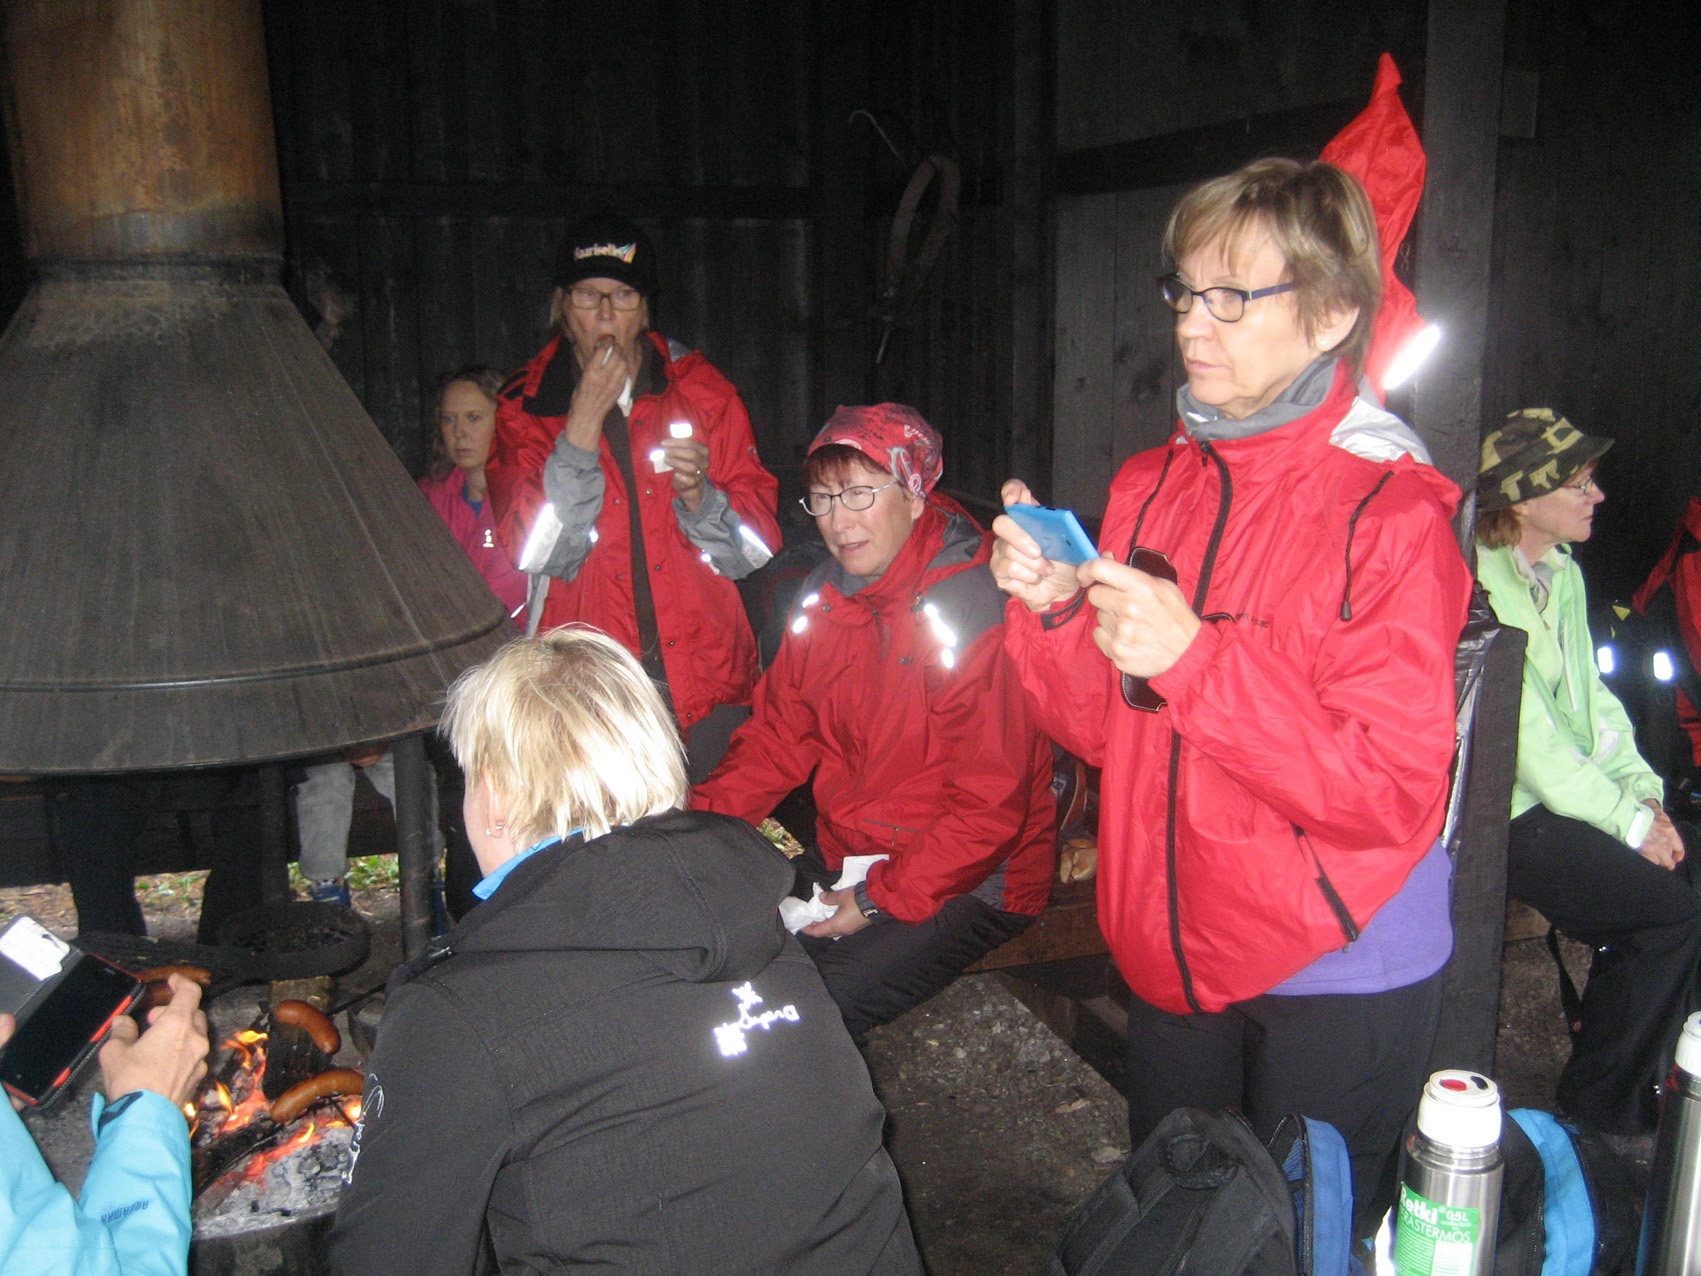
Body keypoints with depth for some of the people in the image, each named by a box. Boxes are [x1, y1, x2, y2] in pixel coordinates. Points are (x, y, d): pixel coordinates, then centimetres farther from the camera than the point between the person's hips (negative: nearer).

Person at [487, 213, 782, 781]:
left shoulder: (703, 391, 8)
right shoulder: (525, 407, 5)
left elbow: (759, 547, 7)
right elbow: (534, 552, -9)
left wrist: (696, 494, -13)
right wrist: (584, 423, -12)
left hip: (706, 673, 1)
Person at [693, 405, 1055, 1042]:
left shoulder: (977, 611, -20)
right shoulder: (824, 598, 4)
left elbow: (990, 809, -20)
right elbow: (776, 735, 8)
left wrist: (881, 899, -19)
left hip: (968, 886, -7)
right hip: (842, 862, 7)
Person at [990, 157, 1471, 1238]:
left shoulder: (1395, 514, -16)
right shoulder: (1151, 487, 3)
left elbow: (1390, 790, -20)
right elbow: (1105, 731, 4)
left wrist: (1196, 656, -29)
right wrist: (1054, 610, -14)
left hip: (1339, 975, -6)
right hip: (1175, 953, 6)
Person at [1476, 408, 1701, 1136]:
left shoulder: (1563, 573, 12)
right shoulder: (1481, 590, -18)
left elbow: (1593, 698, 16)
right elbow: (1528, 736, -20)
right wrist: (1629, 820, -14)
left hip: (1575, 795, 9)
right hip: (1504, 815, -9)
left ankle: (1638, 1082, 13)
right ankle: (1598, 1106, 2)